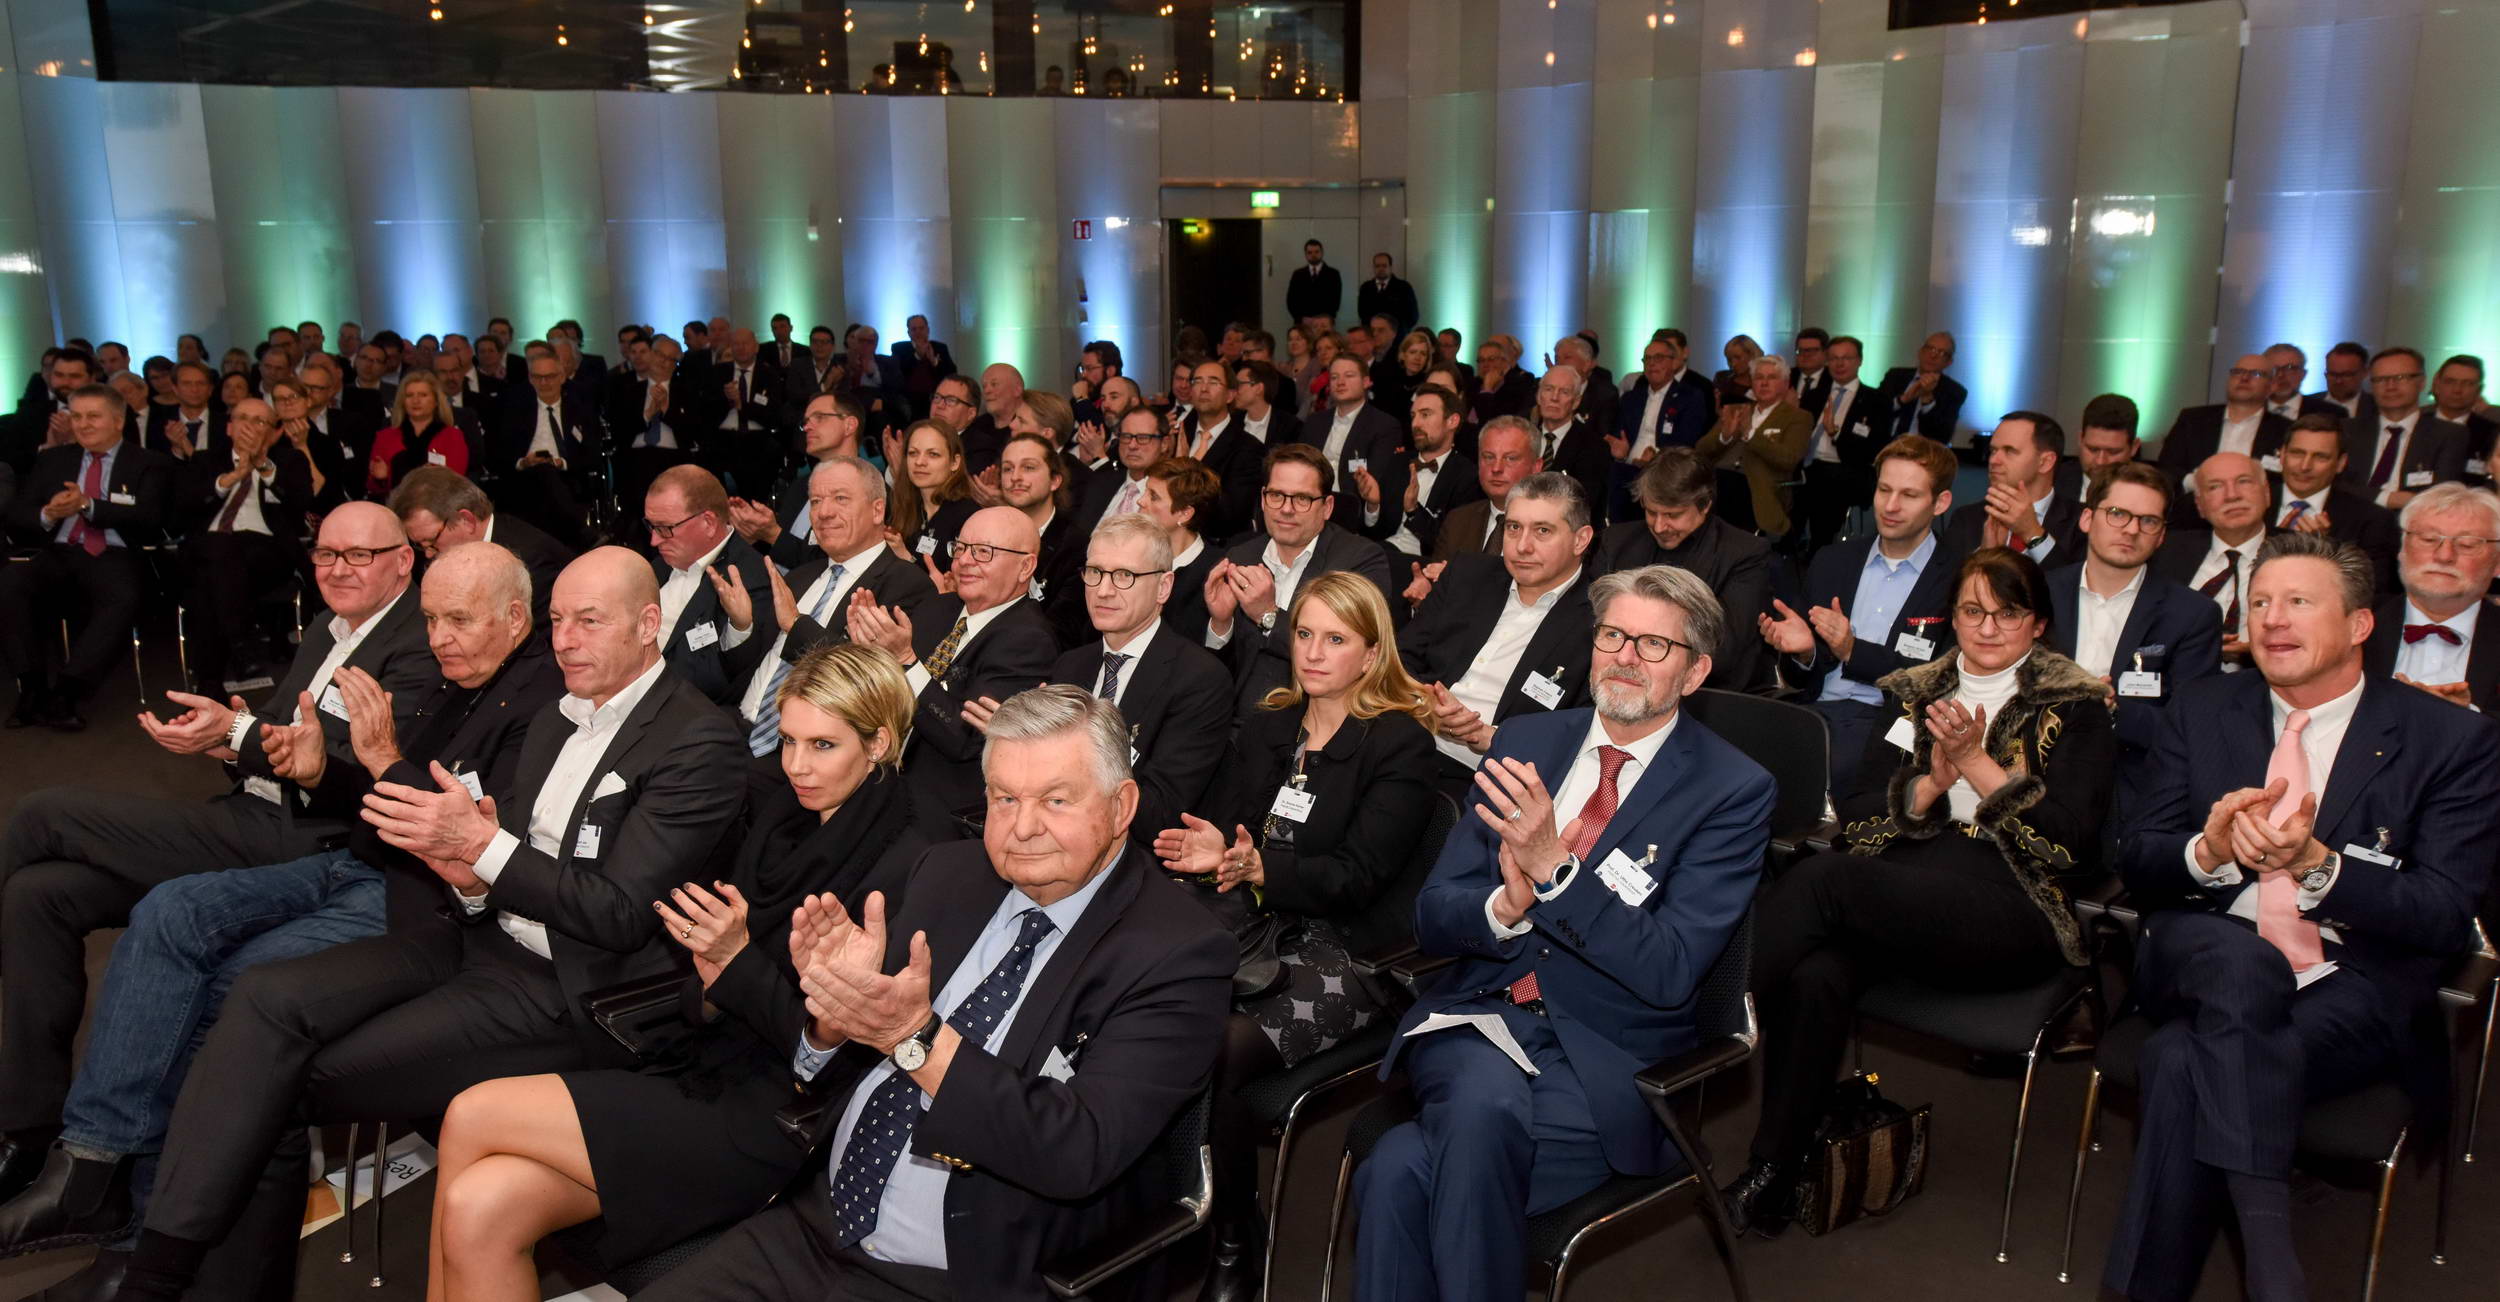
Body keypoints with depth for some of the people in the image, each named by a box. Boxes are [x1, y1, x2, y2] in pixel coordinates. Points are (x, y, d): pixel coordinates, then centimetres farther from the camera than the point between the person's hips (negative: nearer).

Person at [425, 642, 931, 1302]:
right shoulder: (776, 814, 8)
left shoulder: (903, 868, -14)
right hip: (700, 1062, 6)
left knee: (474, 1116, -12)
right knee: (477, 1208, -15)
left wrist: (739, 962, -16)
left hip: (774, 1118, -6)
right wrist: (714, 965, -6)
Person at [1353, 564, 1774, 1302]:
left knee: (1404, 1170, -30)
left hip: (1603, 1057, -3)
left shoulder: (1733, 791, -2)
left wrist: (1554, 867, -22)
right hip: (1479, 1019, 4)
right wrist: (1505, 906, -15)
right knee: (1486, 1092, -34)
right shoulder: (1526, 742, 11)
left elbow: (1671, 970, -13)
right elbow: (1432, 918, 8)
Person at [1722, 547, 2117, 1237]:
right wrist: (1932, 780, -5)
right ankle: (1772, 1180, -27)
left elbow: (2071, 834, -2)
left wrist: (1973, 760, -8)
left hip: (2012, 905, -3)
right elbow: (1857, 812, 13)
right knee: (1818, 974, -33)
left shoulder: (2075, 706, 11)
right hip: (1898, 897, 4)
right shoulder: (1913, 694, 22)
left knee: (1821, 876, -33)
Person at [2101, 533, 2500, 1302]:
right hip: (2199, 965, 3)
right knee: (2241, 958, -35)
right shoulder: (2203, 718, 11)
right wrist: (2209, 852, -18)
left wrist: (2317, 863, -23)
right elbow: (2134, 864, 6)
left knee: (2185, 1062, -33)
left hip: (2353, 990, -2)